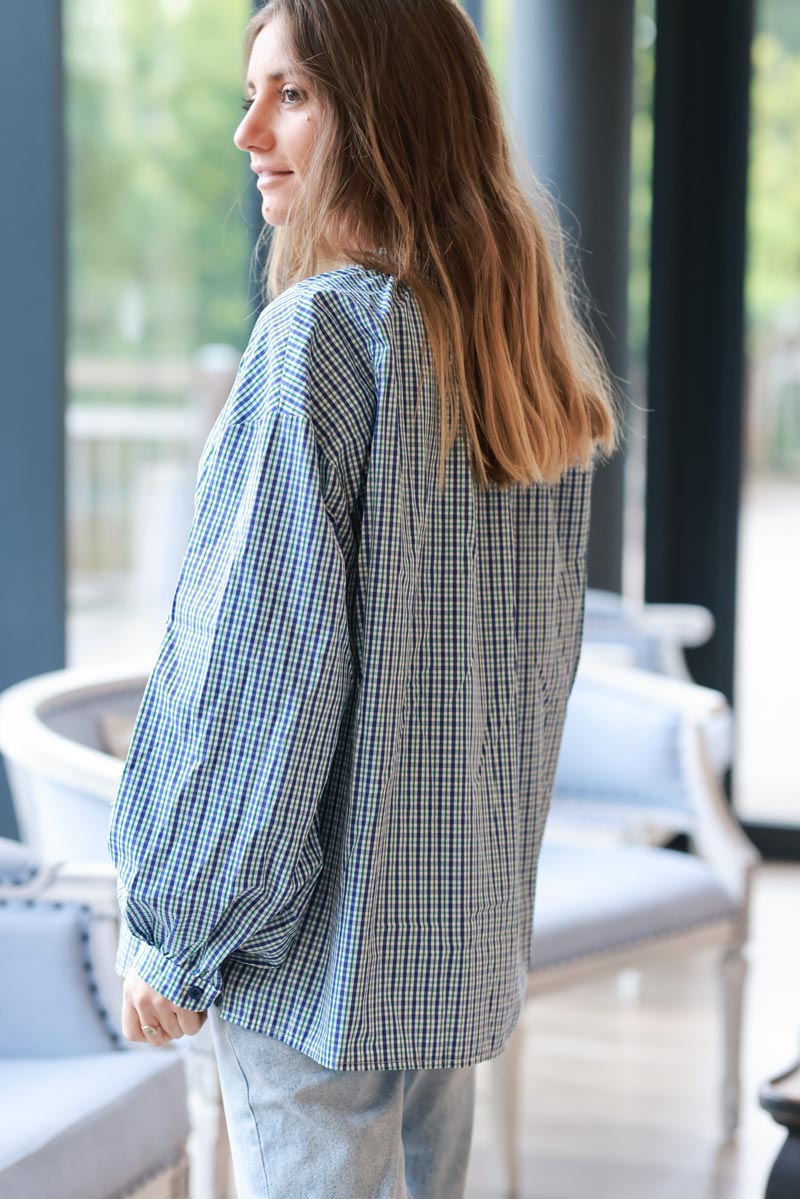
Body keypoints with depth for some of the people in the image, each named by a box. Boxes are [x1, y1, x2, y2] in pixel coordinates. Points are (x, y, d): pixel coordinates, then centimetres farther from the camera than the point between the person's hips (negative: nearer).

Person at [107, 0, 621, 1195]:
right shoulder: (527, 354, 7)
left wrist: (171, 933, -10)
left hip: (325, 943, -8)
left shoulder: (324, 331, -17)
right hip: (471, 938, 8)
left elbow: (261, 665, -18)